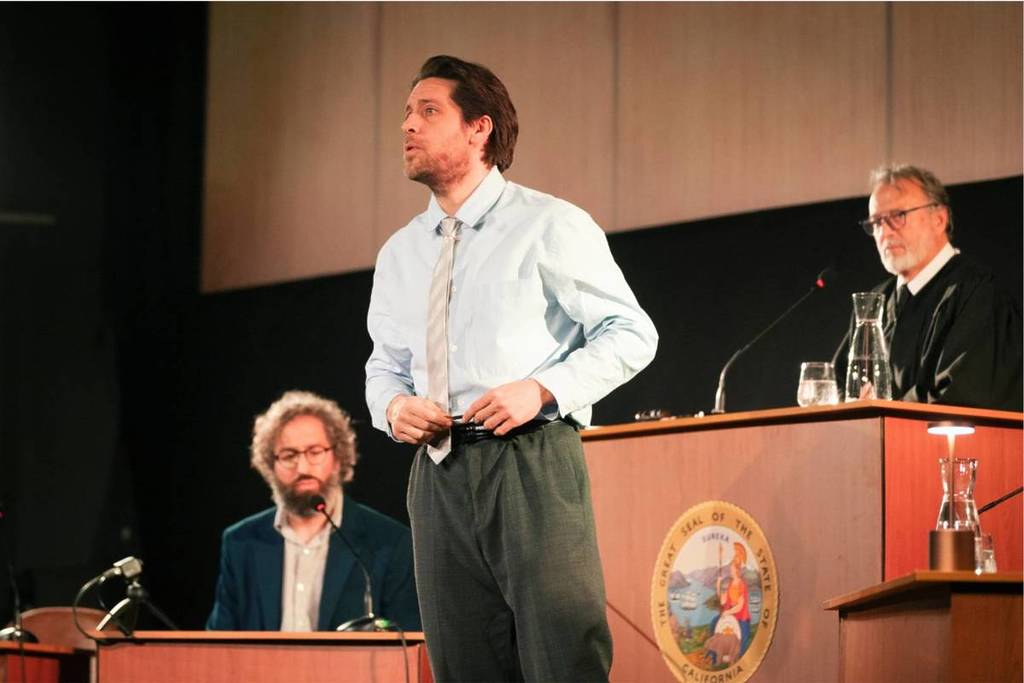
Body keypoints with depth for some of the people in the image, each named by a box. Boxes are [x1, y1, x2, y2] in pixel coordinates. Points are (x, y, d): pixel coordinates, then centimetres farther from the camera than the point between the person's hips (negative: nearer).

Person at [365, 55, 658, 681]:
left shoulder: (550, 226, 0)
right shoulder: (399, 254, 17)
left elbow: (631, 334, -1)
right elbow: (385, 362, 24)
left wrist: (543, 390, -14)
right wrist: (392, 405, 1)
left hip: (532, 465, -5)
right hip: (439, 476, 5)